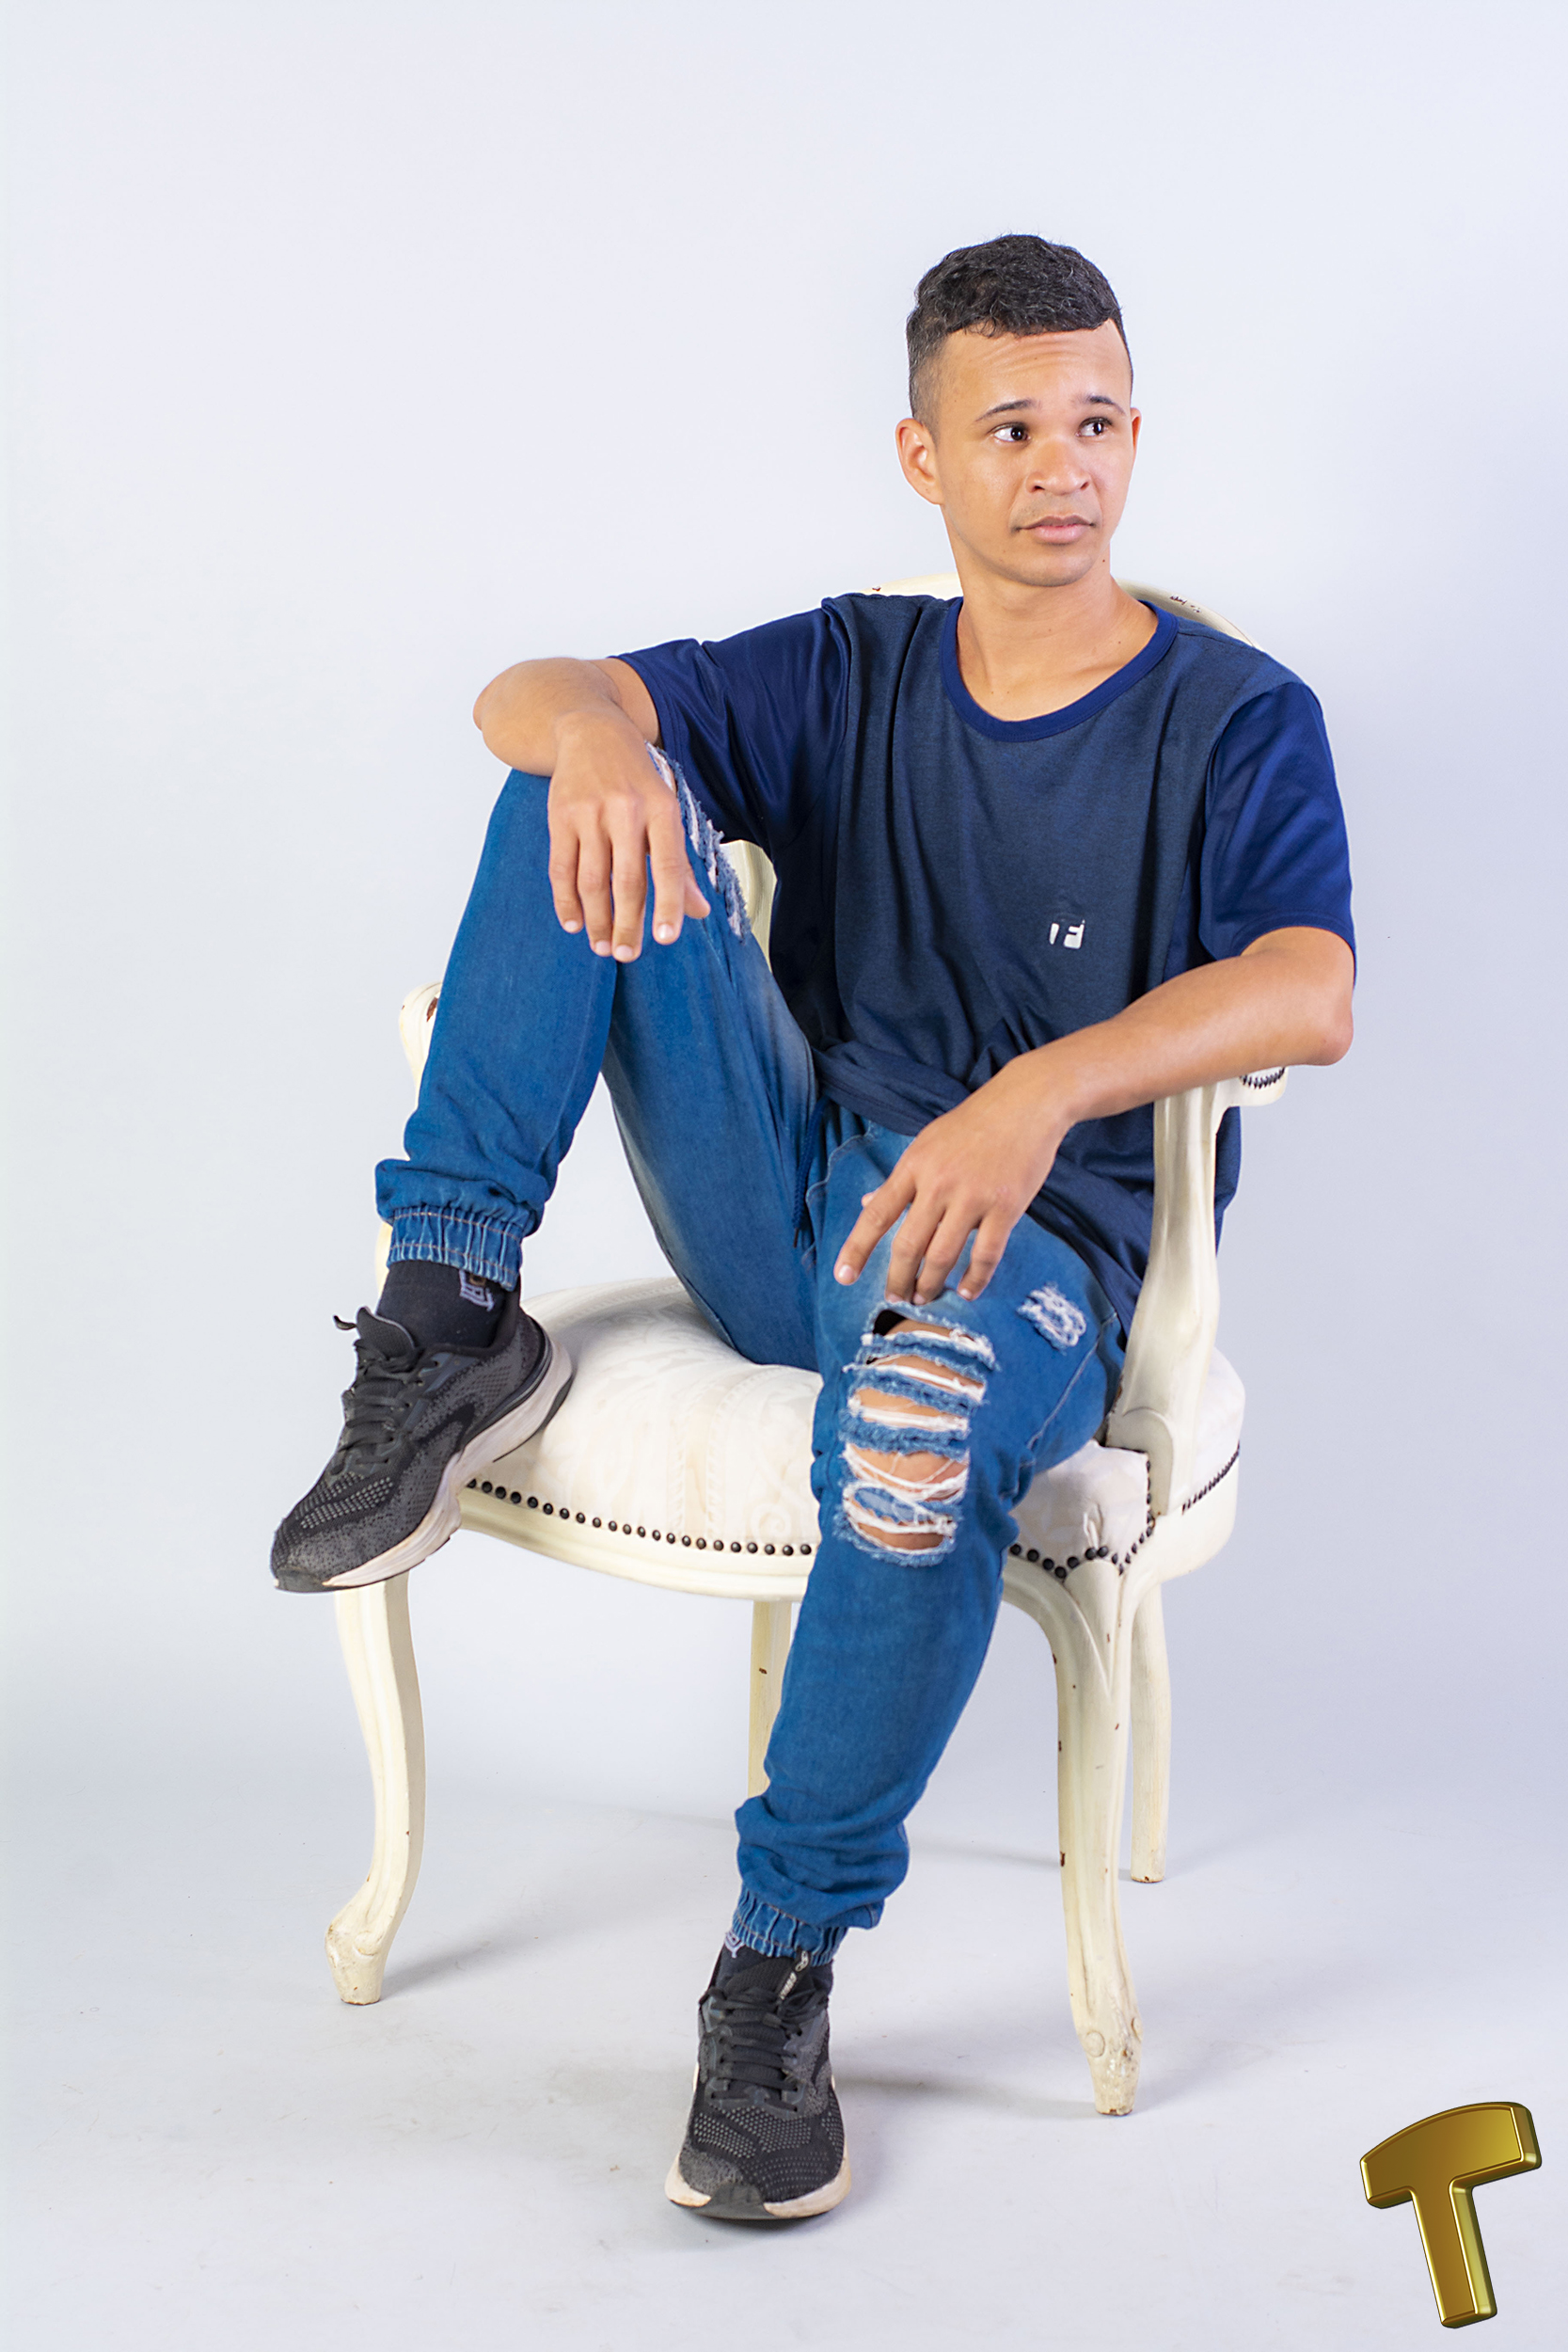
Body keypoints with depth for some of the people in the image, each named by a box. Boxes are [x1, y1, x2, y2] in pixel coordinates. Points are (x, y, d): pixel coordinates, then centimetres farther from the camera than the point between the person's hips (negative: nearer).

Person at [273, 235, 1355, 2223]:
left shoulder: (1237, 720, 2)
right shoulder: (853, 677, 13)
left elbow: (1309, 992, -18)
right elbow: (522, 697, 1)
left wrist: (1041, 1091, -36)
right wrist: (598, 734, -26)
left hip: (1031, 1242, -3)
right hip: (787, 1203, 4)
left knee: (923, 1419, -41)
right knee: (604, 794, -14)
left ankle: (781, 1973, -21)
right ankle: (452, 1321, -18)